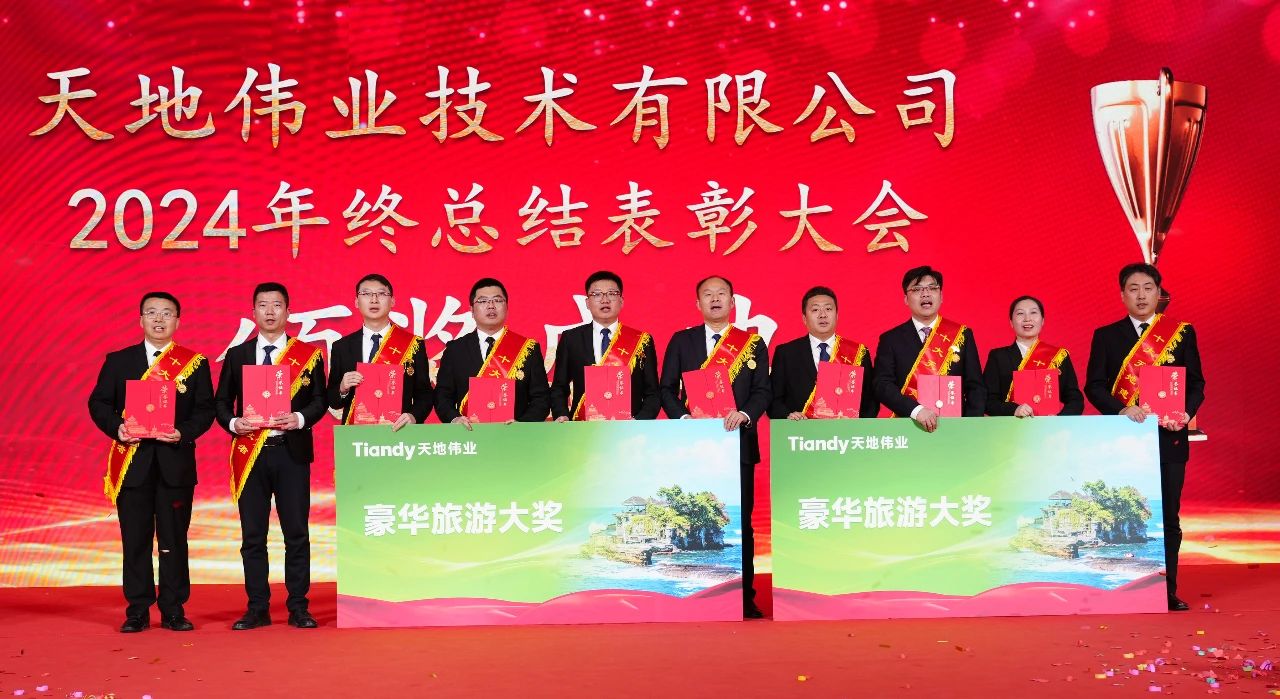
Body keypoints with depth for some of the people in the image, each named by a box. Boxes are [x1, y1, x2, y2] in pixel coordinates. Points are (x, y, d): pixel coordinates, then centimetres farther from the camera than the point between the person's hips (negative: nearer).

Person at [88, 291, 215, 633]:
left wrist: (184, 432, -15)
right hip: (132, 461, 1)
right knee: (135, 538, 4)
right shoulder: (118, 360, 9)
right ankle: (137, 611, 13)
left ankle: (173, 610, 12)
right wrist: (116, 428, -11)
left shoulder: (195, 363, 6)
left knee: (174, 538, 4)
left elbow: (205, 409, 2)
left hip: (176, 460, -1)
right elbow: (98, 403, 7)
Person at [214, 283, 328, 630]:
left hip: (292, 452, -1)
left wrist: (301, 418, -15)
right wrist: (233, 423, -9)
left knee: (296, 533, 1)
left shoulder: (308, 354, 6)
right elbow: (221, 401, 10)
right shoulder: (237, 355, 10)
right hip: (250, 454, 2)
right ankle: (257, 608, 13)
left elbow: (320, 400, 4)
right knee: (252, 535, 4)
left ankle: (298, 607, 10)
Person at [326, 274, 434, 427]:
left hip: (398, 431, -1)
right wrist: (342, 389, -13)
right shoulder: (341, 347, 5)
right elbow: (333, 402, 8)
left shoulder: (413, 345, 0)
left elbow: (425, 394, 2)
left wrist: (413, 416, -17)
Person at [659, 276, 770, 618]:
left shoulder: (754, 343, 9)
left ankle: (744, 596, 6)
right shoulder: (681, 341, 10)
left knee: (740, 520, 1)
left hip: (738, 440, 0)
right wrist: (683, 418, -9)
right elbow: (667, 388, 7)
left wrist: (744, 414, -15)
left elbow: (763, 391, 4)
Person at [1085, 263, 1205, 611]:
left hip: (1169, 438, 1)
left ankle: (1167, 590, 13)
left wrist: (1186, 412, -12)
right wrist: (1122, 410, -17)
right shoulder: (1106, 336, 6)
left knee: (1168, 517, 5)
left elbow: (1196, 383, 7)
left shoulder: (1182, 333, 8)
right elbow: (1094, 386, 0)